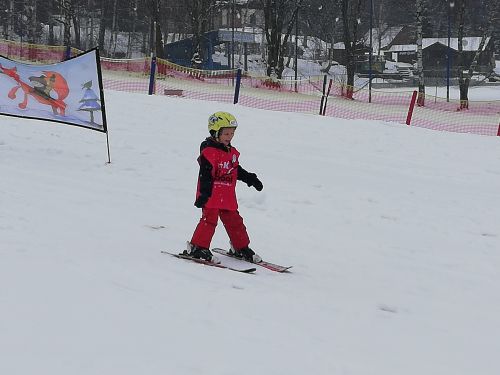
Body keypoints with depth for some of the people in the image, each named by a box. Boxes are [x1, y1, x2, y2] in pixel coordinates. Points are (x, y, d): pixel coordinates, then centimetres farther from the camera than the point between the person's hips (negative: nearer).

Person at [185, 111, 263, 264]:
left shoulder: (232, 152, 13)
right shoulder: (208, 151, -13)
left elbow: (236, 170, 26)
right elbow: (205, 175, -18)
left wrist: (251, 179, 23)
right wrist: (204, 193, -22)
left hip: (228, 196, 8)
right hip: (211, 194, -8)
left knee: (234, 220, 13)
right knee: (209, 219, -12)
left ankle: (241, 247, 25)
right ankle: (197, 247, -7)